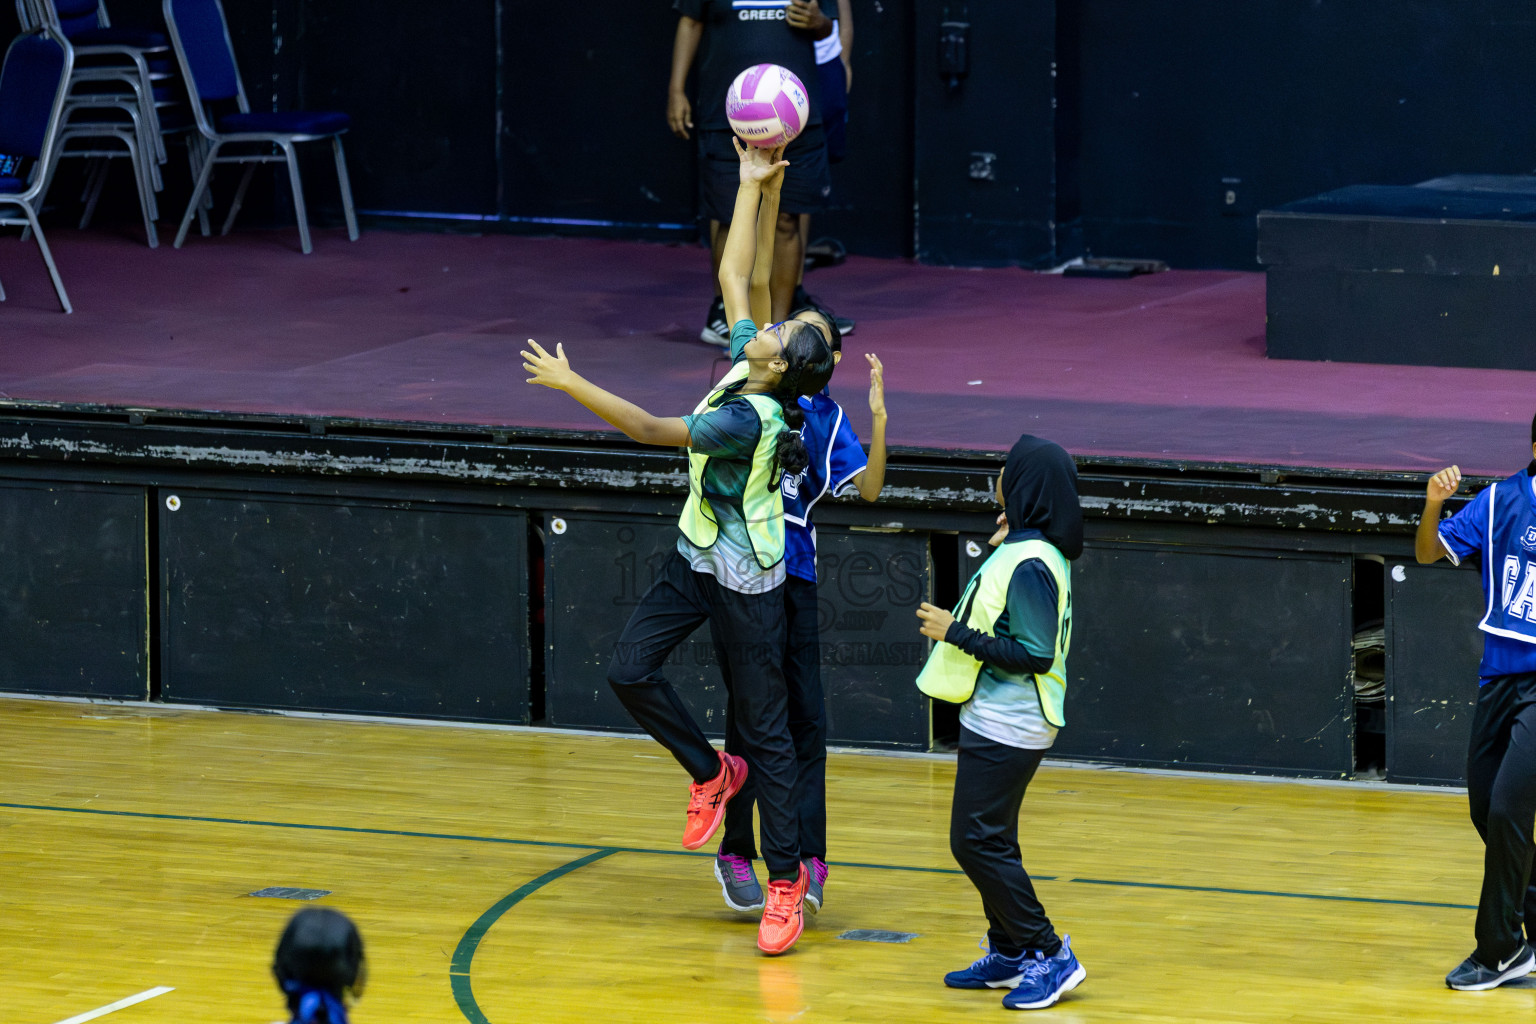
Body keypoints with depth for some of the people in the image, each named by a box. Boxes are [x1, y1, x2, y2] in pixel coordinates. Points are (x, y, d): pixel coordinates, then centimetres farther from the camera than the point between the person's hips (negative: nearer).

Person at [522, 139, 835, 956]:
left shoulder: (749, 420, -28)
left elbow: (651, 430, -26)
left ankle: (785, 881, 7)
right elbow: (732, 274, 5)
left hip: (746, 583, -9)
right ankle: (710, 773, 21)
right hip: (696, 560, 9)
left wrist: (570, 383, -22)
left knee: (764, 727, -1)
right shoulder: (745, 362, -5)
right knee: (630, 671, 0)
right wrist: (750, 187, 4)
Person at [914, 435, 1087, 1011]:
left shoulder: (1030, 564, -22)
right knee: (989, 839, 17)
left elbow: (1036, 654, -24)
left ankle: (1049, 956, -4)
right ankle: (1009, 954, 27)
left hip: (1006, 727, -10)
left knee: (977, 840, -8)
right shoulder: (1023, 551, 9)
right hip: (994, 720, 10)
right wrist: (1001, 549, 18)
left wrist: (957, 634, -20)